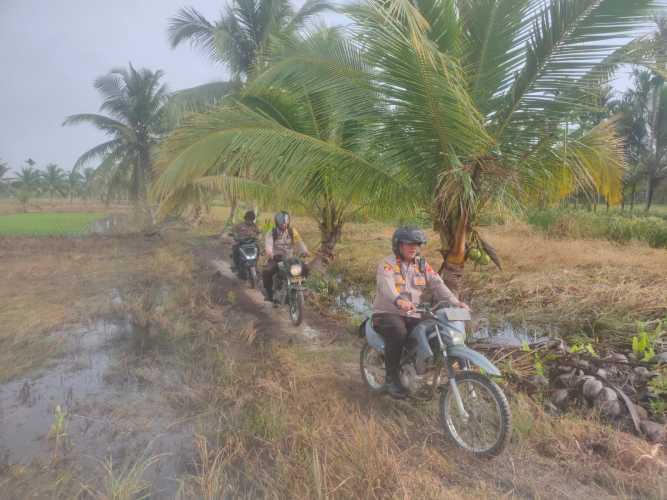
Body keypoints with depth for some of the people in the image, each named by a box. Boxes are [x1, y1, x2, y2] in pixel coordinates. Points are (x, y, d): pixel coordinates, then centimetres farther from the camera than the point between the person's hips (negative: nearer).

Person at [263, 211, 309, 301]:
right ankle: (269, 292, -6)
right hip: (275, 258, -2)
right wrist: (269, 252, -44)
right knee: (266, 272, -29)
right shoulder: (272, 233, -2)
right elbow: (268, 243, -21)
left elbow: (299, 242, -10)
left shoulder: (292, 231, 4)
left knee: (305, 268, -17)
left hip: (289, 259, 2)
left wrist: (304, 251, -31)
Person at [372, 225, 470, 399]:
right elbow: (386, 286, -27)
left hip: (412, 315, 5)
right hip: (387, 313, -5)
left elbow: (437, 285, -1)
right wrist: (399, 301, -49)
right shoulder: (387, 264, -8)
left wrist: (455, 302, -18)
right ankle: (392, 378, -16)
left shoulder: (422, 265, 10)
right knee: (398, 333, -34)